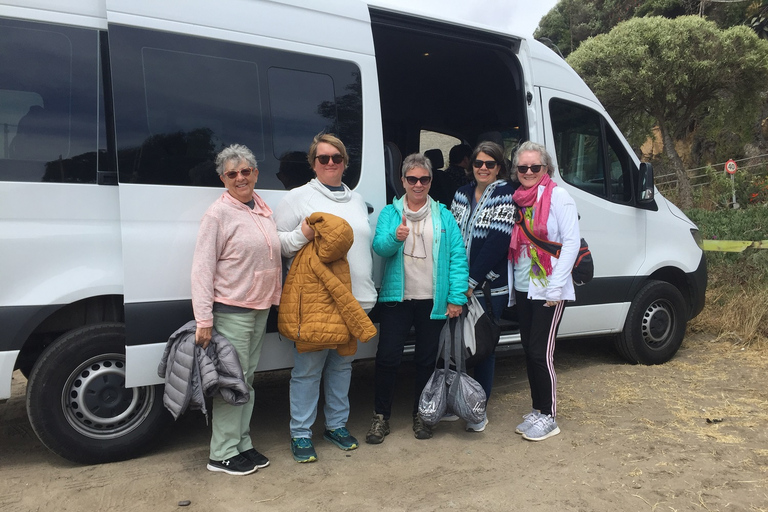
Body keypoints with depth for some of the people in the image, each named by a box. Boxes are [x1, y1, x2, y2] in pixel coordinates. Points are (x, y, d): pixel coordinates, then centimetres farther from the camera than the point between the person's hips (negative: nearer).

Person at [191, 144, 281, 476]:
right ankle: (223, 454, 11)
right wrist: (204, 319, -20)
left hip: (260, 308, 8)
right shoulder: (219, 214, -12)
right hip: (231, 309, -7)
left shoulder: (264, 210, 10)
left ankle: (242, 444, 27)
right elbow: (202, 268, -15)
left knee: (247, 378, 15)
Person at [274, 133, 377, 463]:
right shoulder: (298, 197, 0)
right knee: (308, 367, 0)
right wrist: (303, 233, -22)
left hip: (353, 298, 6)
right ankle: (300, 433, 15)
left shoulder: (357, 200, 17)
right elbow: (277, 242, -3)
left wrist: (367, 293, 14)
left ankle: (337, 424, 30)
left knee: (343, 363, 15)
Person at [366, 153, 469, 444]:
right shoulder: (390, 213, 5)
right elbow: (379, 246, -9)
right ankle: (380, 417, 16)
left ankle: (420, 416, 29)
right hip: (397, 299, 0)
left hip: (433, 300, 1)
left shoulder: (443, 215, 4)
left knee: (426, 360, 11)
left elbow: (458, 256, -2)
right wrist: (395, 237, -31)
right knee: (388, 357, -1)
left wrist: (457, 297, -9)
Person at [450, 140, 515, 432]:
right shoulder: (462, 194, 11)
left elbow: (498, 241, -15)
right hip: (460, 284, 5)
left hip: (491, 286, -4)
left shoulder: (505, 195, -6)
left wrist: (472, 281, -16)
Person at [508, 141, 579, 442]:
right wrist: (510, 286, 7)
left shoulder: (558, 197, -8)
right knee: (529, 350, 13)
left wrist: (556, 288, -16)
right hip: (522, 289, 7)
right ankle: (537, 410, 28)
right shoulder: (517, 200, 9)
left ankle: (548, 417, 12)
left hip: (548, 291, -6)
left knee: (541, 353, -4)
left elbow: (571, 242, -13)